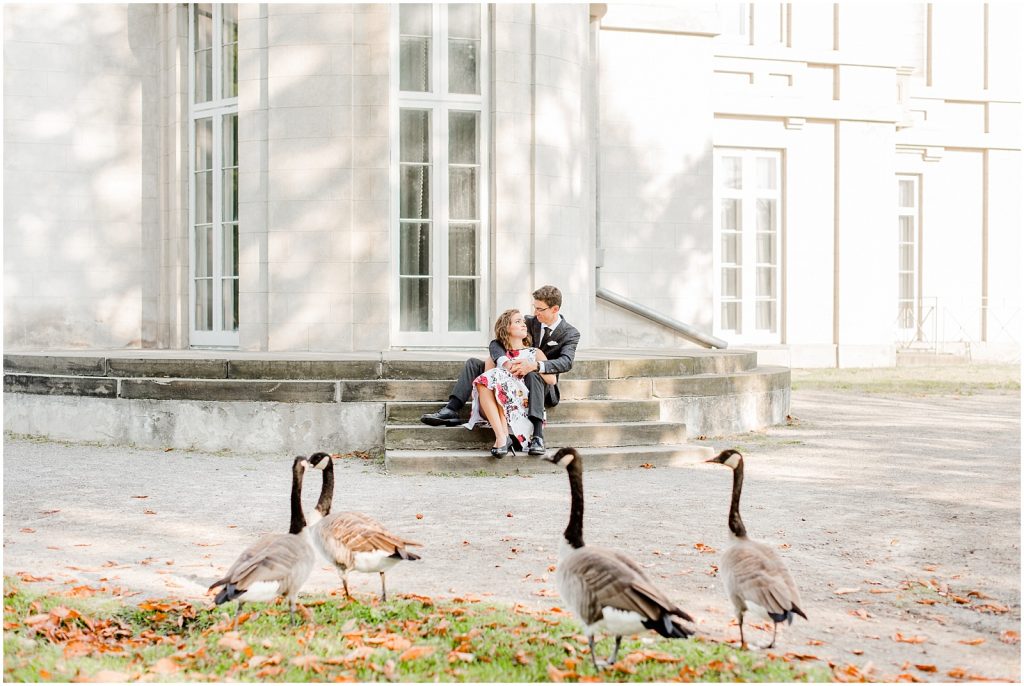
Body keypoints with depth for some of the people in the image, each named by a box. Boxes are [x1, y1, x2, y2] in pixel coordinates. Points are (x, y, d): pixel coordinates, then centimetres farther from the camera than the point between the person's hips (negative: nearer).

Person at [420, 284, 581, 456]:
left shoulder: (570, 334, -7)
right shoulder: (530, 322, 3)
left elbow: (566, 362, -27)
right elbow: (495, 344, -8)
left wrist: (535, 365, -45)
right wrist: (505, 362, -32)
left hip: (543, 387, -5)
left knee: (533, 375, -42)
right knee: (473, 363, -7)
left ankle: (537, 437, -54)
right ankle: (451, 411, -26)